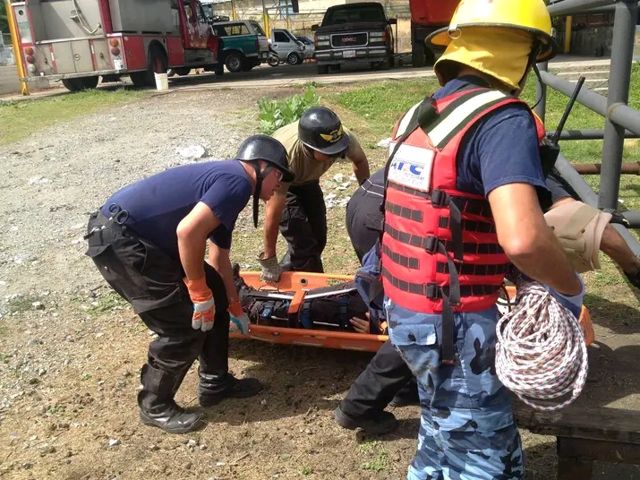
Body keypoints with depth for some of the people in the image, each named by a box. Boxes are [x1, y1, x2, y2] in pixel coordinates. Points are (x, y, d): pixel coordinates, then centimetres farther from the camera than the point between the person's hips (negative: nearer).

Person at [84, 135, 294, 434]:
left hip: (138, 238, 10)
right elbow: (187, 231, -28)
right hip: (118, 240, -10)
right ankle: (155, 407, 17)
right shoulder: (238, 181, -14)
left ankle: (215, 383, 26)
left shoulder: (226, 179, 18)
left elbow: (219, 257, 28)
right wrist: (200, 292, -15)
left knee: (215, 297, 13)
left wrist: (234, 308, 38)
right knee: (184, 326, -5)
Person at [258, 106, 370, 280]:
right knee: (303, 243, -12)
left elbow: (360, 161, -5)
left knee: (318, 237, 7)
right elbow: (273, 213, -36)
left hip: (307, 179, 5)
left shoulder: (345, 138, -31)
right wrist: (268, 260, -28)